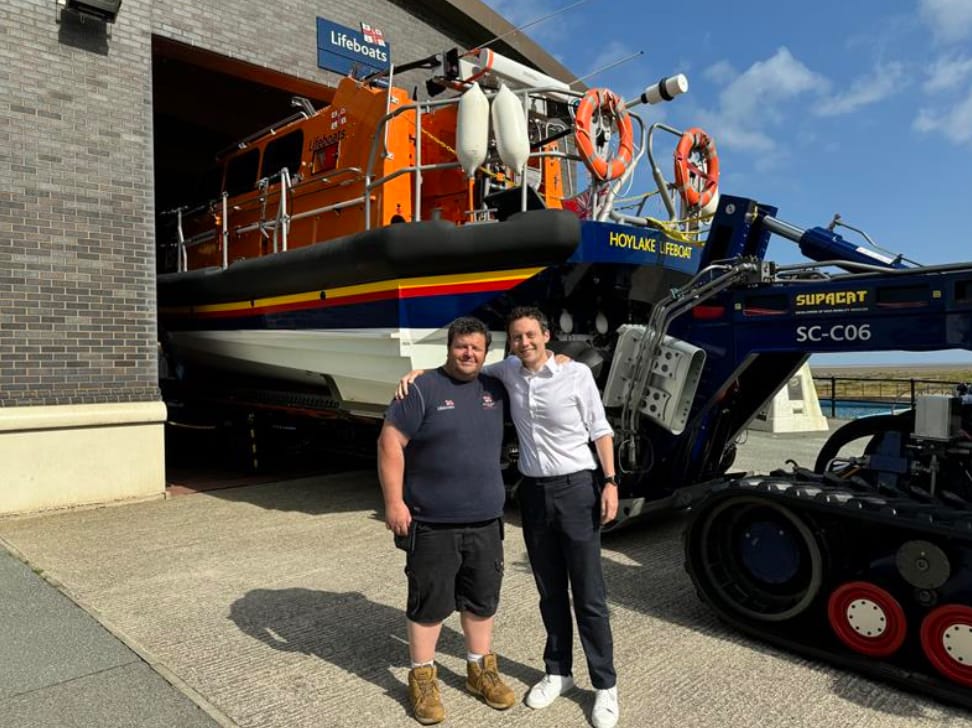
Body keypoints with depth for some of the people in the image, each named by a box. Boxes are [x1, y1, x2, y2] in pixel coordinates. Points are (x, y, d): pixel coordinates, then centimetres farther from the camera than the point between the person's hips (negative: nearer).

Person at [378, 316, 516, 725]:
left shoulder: (495, 390, 8)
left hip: (486, 522, 5)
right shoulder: (423, 389, -10)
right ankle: (422, 678, 26)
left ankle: (481, 670, 35)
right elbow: (390, 443, -13)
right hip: (432, 523, -5)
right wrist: (394, 501, -17)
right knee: (429, 602, 7)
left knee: (482, 600, 16)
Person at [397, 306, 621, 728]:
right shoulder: (509, 371, 2)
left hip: (575, 487, -4)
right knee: (550, 592, 16)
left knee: (588, 594, 3)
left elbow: (599, 429, -5)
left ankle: (605, 685, 18)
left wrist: (610, 481, -11)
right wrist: (420, 372, -2)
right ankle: (558, 673, 32)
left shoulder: (576, 374, -10)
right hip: (533, 491, 4)